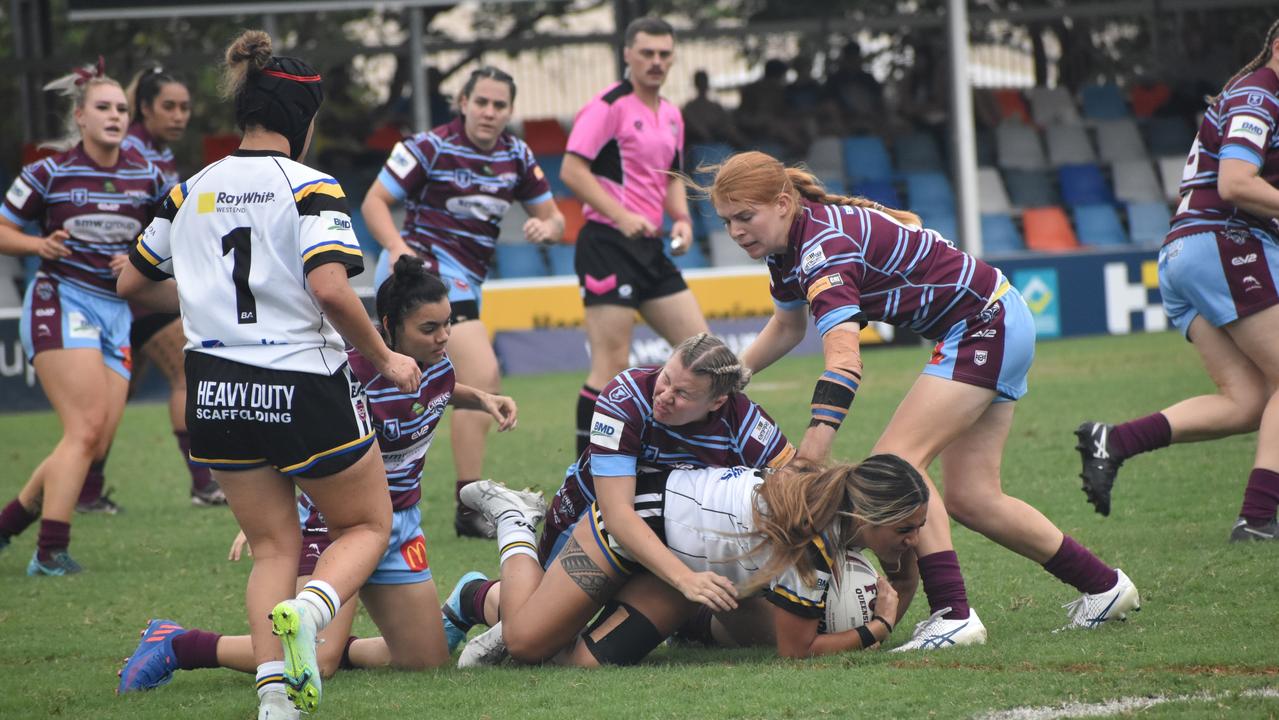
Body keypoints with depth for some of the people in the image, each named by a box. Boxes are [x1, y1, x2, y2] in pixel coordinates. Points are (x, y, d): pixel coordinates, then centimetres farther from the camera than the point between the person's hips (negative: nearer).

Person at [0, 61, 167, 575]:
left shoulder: (146, 176, 6)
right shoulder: (51, 172, -6)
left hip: (116, 311, 6)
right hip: (61, 304, -6)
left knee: (96, 443, 1)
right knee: (86, 428, -19)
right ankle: (51, 552, -18)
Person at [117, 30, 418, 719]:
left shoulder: (191, 190, 6)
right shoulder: (309, 188, -10)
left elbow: (132, 282, 16)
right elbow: (330, 288, -23)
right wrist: (385, 359, -9)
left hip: (216, 396, 5)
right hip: (305, 389, -5)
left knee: (274, 545, 17)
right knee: (367, 524, 14)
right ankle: (307, 609, -17)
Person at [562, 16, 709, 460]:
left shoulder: (671, 115, 15)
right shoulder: (609, 106, -10)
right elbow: (572, 170, -16)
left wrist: (681, 219, 7)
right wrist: (621, 216, -22)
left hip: (650, 248, 9)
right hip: (607, 245, -9)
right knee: (612, 365, -10)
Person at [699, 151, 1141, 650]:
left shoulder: (825, 245, -28)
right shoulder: (788, 248, 2)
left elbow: (844, 361, -41)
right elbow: (786, 327, 22)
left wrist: (809, 456, -49)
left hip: (986, 325, -10)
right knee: (971, 499, 9)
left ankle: (953, 616, -23)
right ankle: (1104, 587, 21)